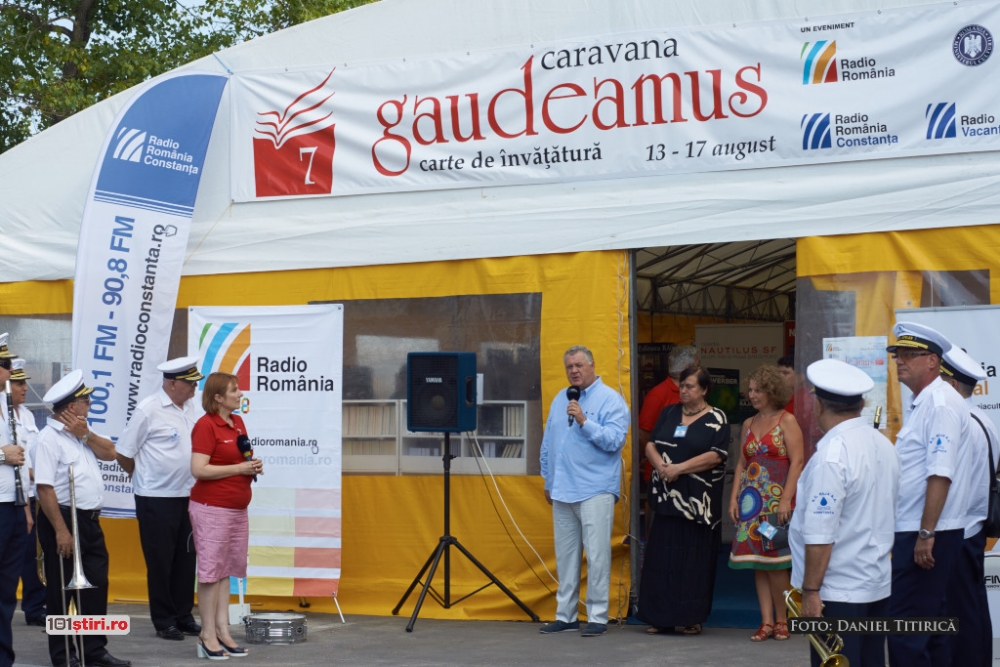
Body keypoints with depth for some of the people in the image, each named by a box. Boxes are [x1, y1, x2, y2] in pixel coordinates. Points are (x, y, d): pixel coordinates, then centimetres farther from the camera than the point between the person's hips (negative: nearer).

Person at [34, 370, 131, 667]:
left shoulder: (80, 431, 12)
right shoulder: (50, 438, -15)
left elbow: (110, 453, 7)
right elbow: (44, 488, -20)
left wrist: (85, 436, -8)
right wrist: (61, 531, -23)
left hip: (90, 520, 8)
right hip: (64, 519, -8)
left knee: (96, 587, 10)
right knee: (62, 592, 3)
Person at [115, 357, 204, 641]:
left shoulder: (189, 407, 8)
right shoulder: (148, 410, -13)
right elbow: (124, 453, -9)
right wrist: (144, 477, 5)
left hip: (187, 497, 7)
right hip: (157, 499, -7)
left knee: (185, 559, 11)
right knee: (160, 561, 2)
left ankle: (183, 616, 21)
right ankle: (164, 622, 11)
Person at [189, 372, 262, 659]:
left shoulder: (237, 422, 12)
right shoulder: (206, 425, -12)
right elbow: (199, 470, -20)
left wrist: (253, 465, 6)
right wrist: (239, 468, -17)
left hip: (237, 508, 8)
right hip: (212, 508, -8)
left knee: (226, 570, 10)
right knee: (211, 569, -4)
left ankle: (222, 631, 14)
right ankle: (208, 636, 2)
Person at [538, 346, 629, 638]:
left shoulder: (610, 400, -3)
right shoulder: (560, 399, 15)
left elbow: (615, 440, -14)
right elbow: (548, 443, 20)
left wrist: (584, 421, -20)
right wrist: (548, 480, 20)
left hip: (595, 490, -6)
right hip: (562, 491, 6)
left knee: (597, 554, -7)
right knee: (565, 554, 9)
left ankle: (597, 616, -2)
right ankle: (565, 614, 15)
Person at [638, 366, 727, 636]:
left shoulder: (715, 419, -1)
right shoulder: (669, 413, 14)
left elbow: (715, 456, -11)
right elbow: (651, 445, 10)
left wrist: (679, 468, -15)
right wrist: (661, 466, -11)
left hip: (699, 501, -4)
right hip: (667, 497, 4)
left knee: (695, 560, -2)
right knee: (661, 556, 2)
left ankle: (692, 618, 4)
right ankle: (661, 618, 7)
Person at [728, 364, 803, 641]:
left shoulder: (786, 421, -4)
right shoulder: (749, 424, 15)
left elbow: (797, 462, -10)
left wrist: (786, 499, -17)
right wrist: (734, 498, 6)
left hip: (777, 500, -6)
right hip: (752, 499, 6)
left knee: (774, 560, -6)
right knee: (757, 561, 3)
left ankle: (781, 620, 5)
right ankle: (766, 621, 7)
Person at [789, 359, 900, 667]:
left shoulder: (831, 456, -19)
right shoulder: (883, 445, 7)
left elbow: (820, 536, -21)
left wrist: (810, 590, -15)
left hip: (838, 593, -8)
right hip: (878, 585, 8)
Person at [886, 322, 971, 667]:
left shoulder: (940, 403, -15)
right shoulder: (923, 403, 16)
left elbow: (940, 475, -22)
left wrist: (926, 534, -25)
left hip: (927, 535, -10)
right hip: (918, 532, 10)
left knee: (904, 632, -10)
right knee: (930, 626, 15)